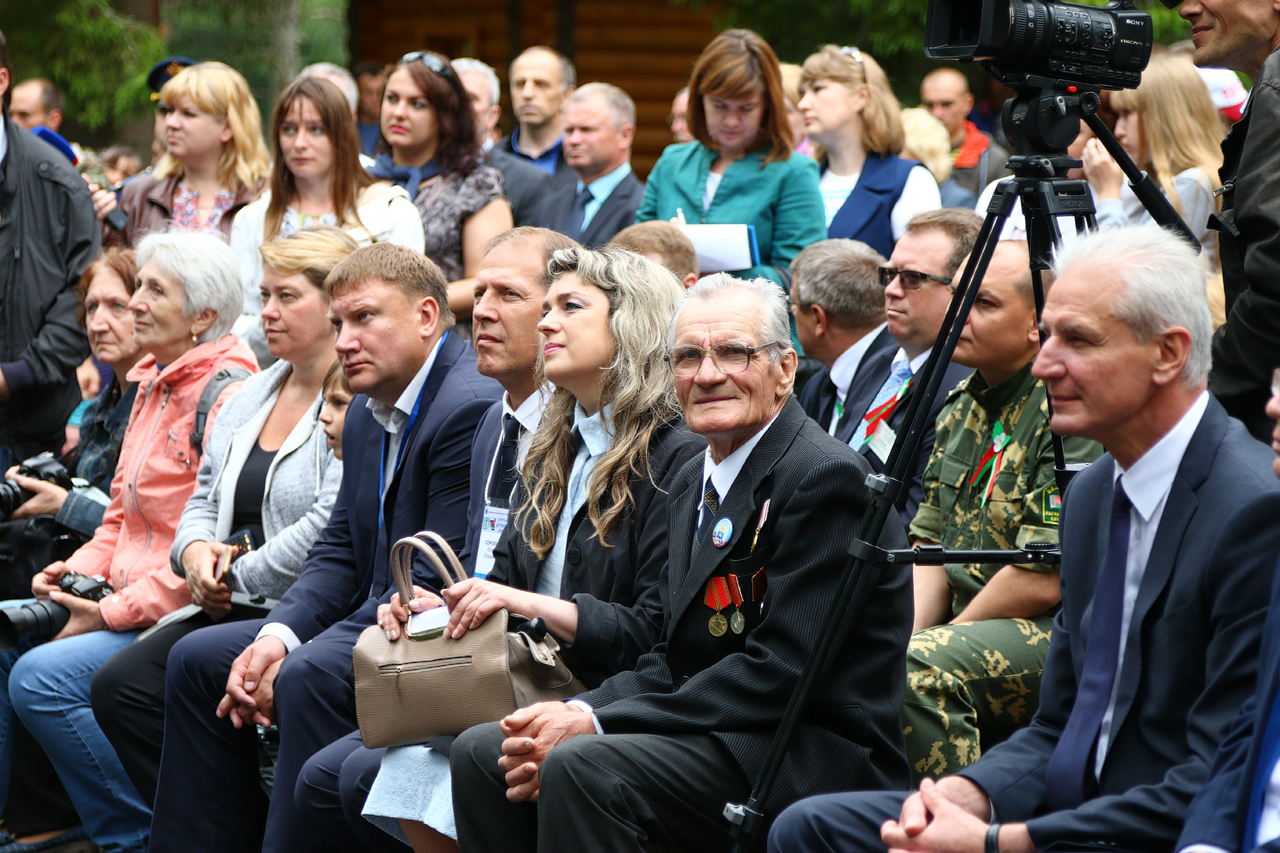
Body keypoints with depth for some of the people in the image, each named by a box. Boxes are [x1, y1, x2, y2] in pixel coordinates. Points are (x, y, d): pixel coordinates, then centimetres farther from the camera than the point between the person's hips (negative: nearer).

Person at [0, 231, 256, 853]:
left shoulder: (226, 397, -13)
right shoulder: (152, 386, 17)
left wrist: (115, 612, -17)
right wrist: (79, 570, 5)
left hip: (178, 615, -10)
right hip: (122, 599, 10)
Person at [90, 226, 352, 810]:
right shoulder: (251, 395, 19)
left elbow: (329, 531, -19)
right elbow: (207, 499, 23)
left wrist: (236, 579, -10)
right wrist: (195, 549, 0)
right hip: (228, 609, 9)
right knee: (117, 685, -11)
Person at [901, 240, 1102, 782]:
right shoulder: (964, 404, 13)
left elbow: (1042, 580, -20)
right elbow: (930, 546, 15)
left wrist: (912, 651, -11)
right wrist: (904, 638, -5)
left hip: (1065, 634, -9)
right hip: (974, 625, 9)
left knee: (920, 669, -32)